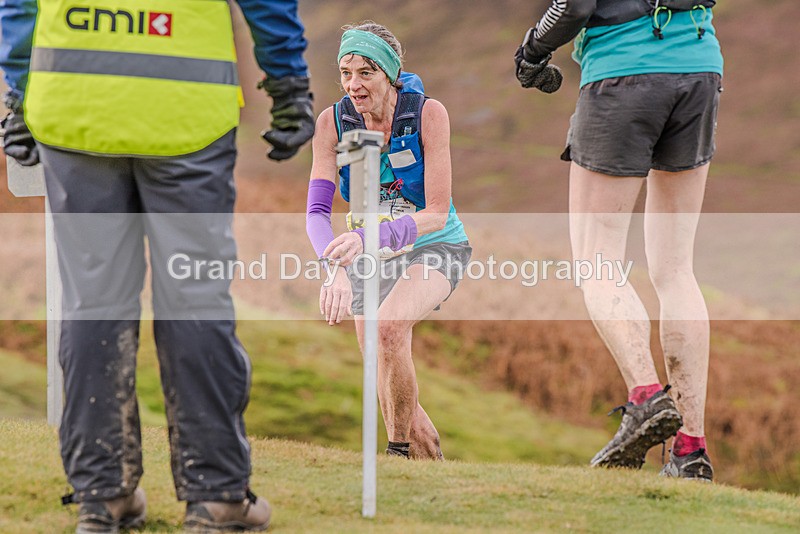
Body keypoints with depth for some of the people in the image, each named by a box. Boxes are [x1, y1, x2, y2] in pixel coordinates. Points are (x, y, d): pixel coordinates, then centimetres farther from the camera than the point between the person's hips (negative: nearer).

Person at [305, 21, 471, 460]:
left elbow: (436, 214, -26)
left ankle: (400, 447, -17)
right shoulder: (333, 122, -14)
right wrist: (336, 268, -42)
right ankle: (431, 459, 27)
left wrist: (367, 237, -43)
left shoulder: (428, 114, -23)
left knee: (390, 325, -32)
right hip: (371, 258, 4)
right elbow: (317, 212, -21)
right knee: (385, 378, 1)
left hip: (433, 248, -4)